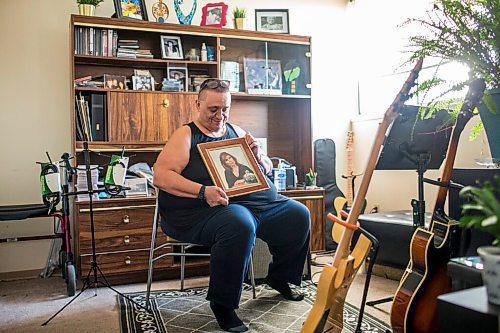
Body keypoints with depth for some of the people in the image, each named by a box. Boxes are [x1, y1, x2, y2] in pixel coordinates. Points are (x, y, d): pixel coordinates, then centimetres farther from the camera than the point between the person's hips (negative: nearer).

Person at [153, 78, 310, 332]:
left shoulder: (236, 131, 20)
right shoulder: (186, 134, 2)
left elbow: (267, 168, 24)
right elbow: (161, 176, -12)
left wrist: (257, 155, 0)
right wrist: (203, 191, -25)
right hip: (208, 207, -7)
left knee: (299, 214, -3)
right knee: (240, 225, -37)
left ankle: (279, 277, 22)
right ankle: (222, 303, -14)